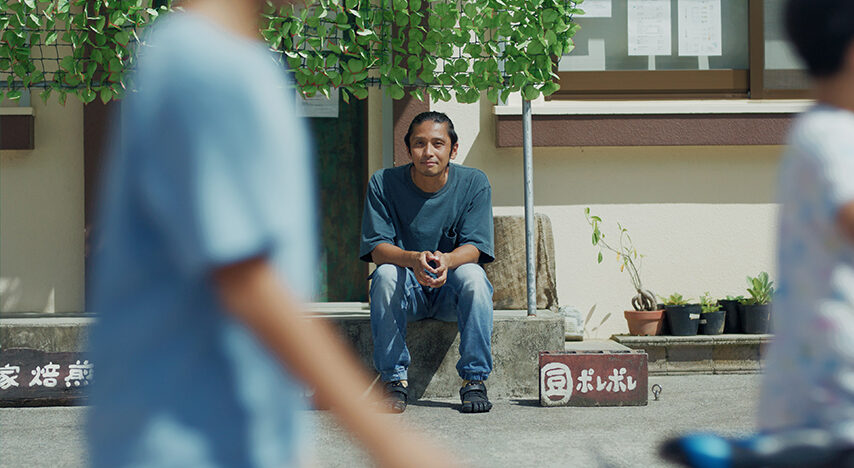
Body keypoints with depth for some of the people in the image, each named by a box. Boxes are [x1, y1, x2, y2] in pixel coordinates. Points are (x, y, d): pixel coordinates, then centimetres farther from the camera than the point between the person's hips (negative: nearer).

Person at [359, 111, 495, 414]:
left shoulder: (474, 183, -7)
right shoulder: (383, 183, -8)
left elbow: (473, 248, -14)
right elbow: (376, 248, -14)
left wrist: (446, 260, -38)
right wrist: (413, 259, -37)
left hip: (451, 291, 0)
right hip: (406, 291, 0)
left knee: (472, 274, -32)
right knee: (385, 274, -31)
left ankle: (474, 380, -23)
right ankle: (395, 380, -22)